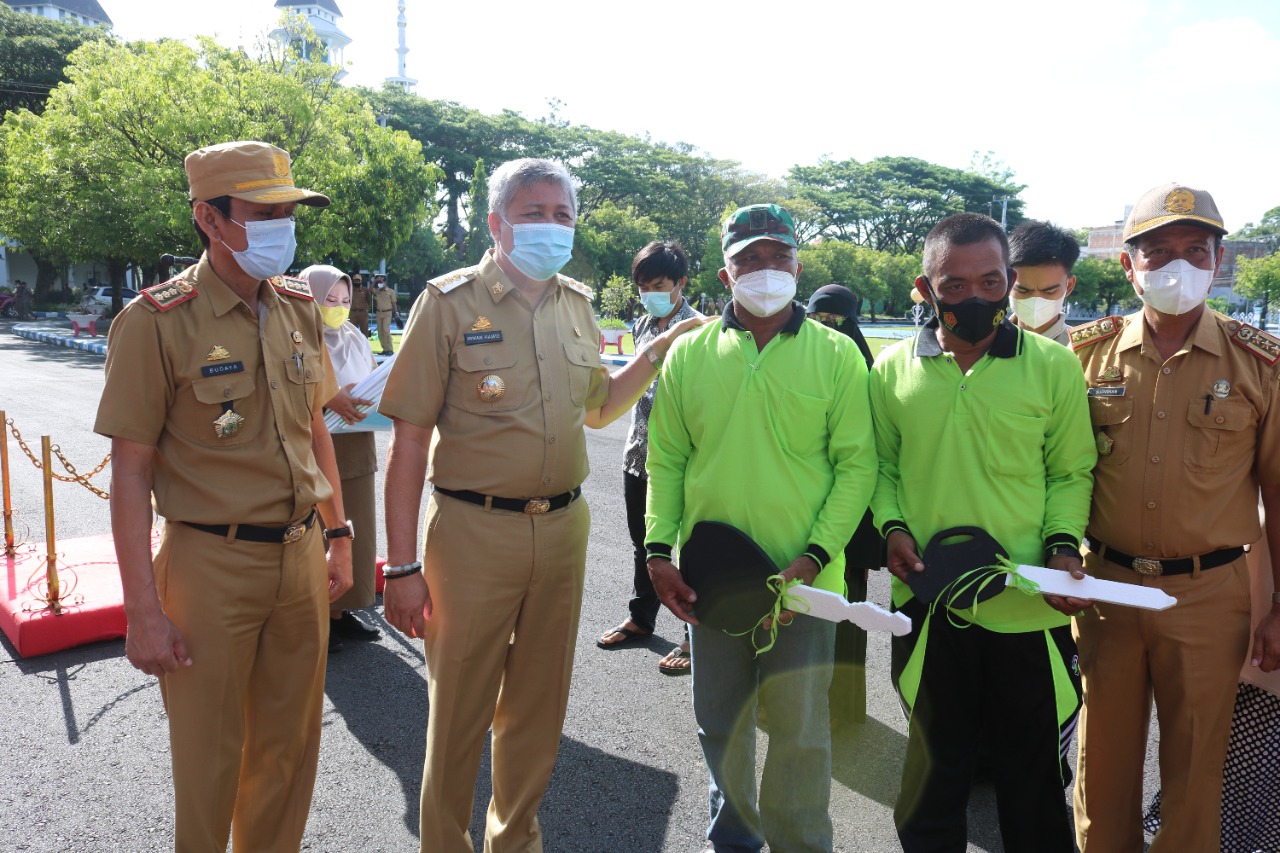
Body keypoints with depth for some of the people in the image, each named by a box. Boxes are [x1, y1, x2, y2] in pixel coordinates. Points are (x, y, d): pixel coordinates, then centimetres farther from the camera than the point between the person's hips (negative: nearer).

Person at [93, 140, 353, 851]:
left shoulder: (300, 308, 5)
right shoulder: (158, 320, -12)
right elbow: (131, 471, -12)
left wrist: (338, 536, 14)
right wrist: (145, 611, -13)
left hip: (301, 557, 5)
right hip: (211, 566, -5)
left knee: (290, 744, 17)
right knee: (210, 757, 12)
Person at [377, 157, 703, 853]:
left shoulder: (577, 305, 9)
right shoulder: (450, 302, -7)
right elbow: (409, 439, -9)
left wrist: (658, 352, 7)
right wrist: (401, 565, -13)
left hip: (563, 528, 5)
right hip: (473, 530, -4)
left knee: (538, 706, 17)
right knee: (459, 711, 7)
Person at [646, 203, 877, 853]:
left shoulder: (836, 354, -2)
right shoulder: (690, 354, 4)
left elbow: (856, 465, -4)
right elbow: (665, 461, 6)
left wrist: (813, 558, -14)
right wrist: (659, 550, -4)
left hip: (804, 579, -2)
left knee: (800, 732, 7)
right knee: (720, 725, 18)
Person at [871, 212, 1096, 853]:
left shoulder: (1054, 366, -3)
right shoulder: (892, 370, 0)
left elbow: (1071, 471, 4)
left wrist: (1064, 545, -11)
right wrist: (892, 526, -8)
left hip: (1027, 607, -1)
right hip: (927, 605, 1)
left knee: (1031, 774, 15)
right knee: (934, 759, 20)